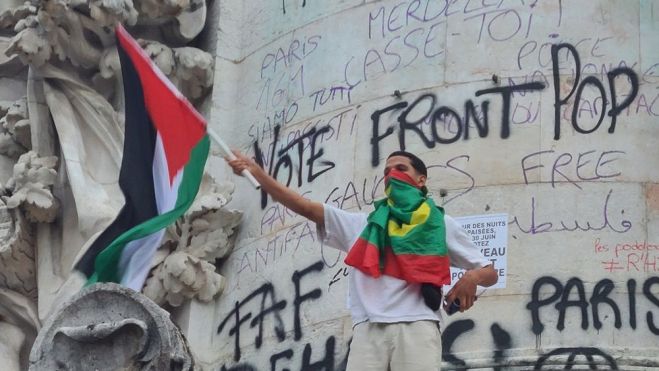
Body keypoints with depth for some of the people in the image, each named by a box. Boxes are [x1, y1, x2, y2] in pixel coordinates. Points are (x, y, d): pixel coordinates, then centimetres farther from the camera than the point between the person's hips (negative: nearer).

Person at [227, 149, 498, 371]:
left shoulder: (441, 224, 23)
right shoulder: (363, 224, 26)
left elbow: (490, 273, 22)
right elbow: (307, 207, 16)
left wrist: (472, 277, -3)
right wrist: (257, 173, 7)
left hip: (417, 326, -1)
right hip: (368, 329, 2)